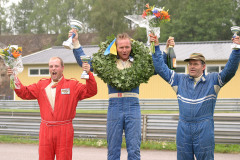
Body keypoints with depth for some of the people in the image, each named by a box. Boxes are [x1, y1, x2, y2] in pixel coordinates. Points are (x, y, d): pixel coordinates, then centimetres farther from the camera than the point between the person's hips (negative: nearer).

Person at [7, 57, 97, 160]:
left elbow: (91, 91, -4)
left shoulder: (72, 85, 4)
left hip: (64, 132, -3)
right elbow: (25, 93, 7)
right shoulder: (41, 85, 13)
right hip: (45, 131, 3)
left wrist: (88, 74, -19)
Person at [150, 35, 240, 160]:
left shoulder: (213, 80, 5)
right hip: (183, 128, 3)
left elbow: (229, 70, -7)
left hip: (204, 129, -3)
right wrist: (156, 47, 9)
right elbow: (161, 69, 14)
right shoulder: (180, 80, 13)